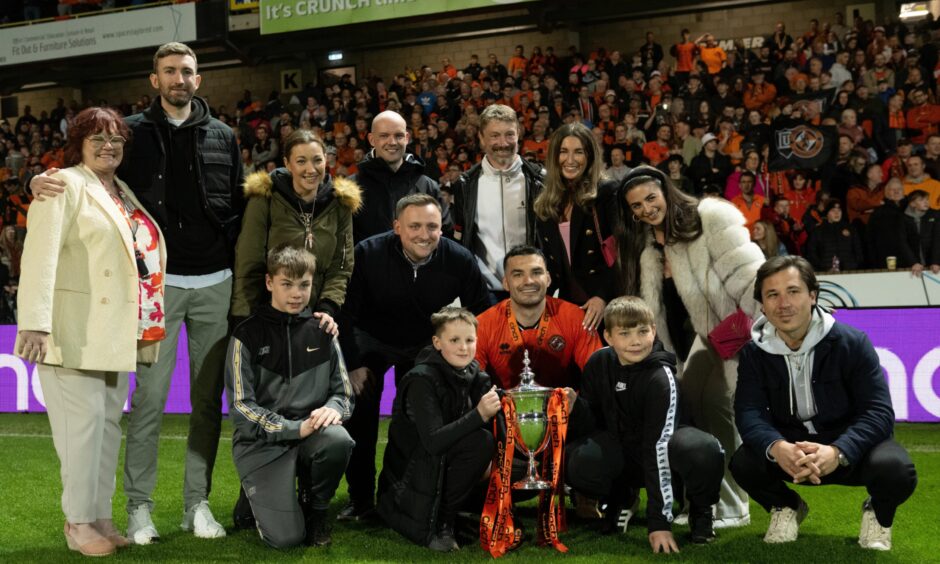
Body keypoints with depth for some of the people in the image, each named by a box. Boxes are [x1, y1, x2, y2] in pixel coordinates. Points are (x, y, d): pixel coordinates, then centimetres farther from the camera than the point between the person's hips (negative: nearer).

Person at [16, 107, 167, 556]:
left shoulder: (124, 192, 18)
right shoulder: (64, 186, -4)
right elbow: (40, 255, -15)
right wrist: (36, 324, -25)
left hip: (118, 333, 7)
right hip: (77, 330, -7)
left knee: (109, 422, 9)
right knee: (84, 421, -6)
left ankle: (101, 516, 18)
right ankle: (78, 522, 6)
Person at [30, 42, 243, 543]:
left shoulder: (222, 137, 10)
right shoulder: (133, 132, 4)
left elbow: (237, 206, 12)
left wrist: (234, 262, 3)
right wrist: (43, 183, -16)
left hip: (214, 284, 2)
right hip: (158, 281, -2)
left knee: (207, 396, 6)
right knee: (150, 396, -2)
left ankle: (197, 503, 16)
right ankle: (139, 506, 11)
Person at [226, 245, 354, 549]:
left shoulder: (321, 332, 7)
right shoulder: (248, 334, -3)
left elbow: (344, 392, 9)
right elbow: (240, 407, -8)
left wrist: (333, 408, -16)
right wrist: (295, 429, -20)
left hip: (311, 430, 3)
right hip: (261, 441, -3)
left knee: (338, 441, -34)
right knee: (285, 537, -20)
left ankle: (314, 509, -3)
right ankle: (257, 495, 17)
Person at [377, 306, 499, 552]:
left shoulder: (473, 373, -1)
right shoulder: (422, 380, -20)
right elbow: (433, 442, -28)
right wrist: (478, 415, -36)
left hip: (445, 467, 6)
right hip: (409, 478, -6)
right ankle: (439, 523, -5)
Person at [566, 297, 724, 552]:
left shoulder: (661, 378, -27)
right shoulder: (599, 363, -11)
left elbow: (659, 446, -32)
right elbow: (595, 415, 1)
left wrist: (660, 520, -34)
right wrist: (574, 404, -25)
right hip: (620, 449, 4)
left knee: (704, 450, -38)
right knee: (576, 462, -29)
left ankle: (700, 511, -3)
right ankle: (620, 497, 8)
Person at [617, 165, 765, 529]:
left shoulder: (710, 218, -14)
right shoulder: (648, 247, 9)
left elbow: (746, 274, -21)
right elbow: (653, 311, 13)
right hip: (710, 335, 8)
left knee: (717, 402, -16)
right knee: (686, 401, 2)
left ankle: (731, 508, -4)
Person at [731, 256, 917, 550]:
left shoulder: (852, 343, -17)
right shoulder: (754, 352, -9)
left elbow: (878, 411, -22)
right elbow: (749, 412, -18)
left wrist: (837, 452, -42)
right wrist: (777, 447, -42)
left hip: (848, 444, -1)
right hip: (790, 445, 2)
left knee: (895, 469, -33)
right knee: (743, 464, -27)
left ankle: (878, 513, 8)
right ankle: (786, 507, 10)